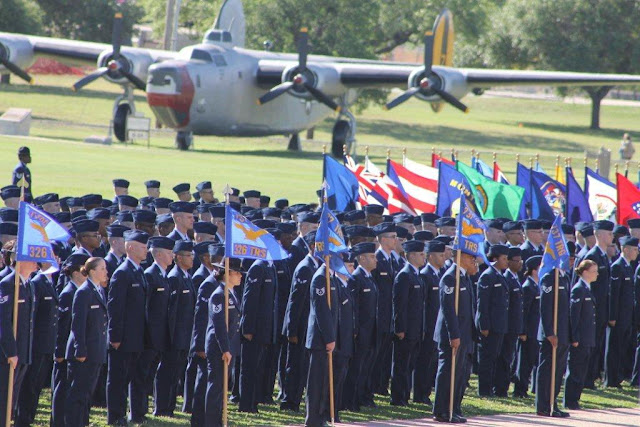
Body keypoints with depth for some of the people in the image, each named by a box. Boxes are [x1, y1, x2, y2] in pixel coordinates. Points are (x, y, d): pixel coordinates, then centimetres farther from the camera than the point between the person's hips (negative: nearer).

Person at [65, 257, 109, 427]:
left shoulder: (100, 291, 12)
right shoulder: (84, 292, -14)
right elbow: (78, 324, -17)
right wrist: (80, 351, -19)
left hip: (96, 353, 9)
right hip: (84, 353, -9)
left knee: (87, 391, 14)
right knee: (78, 392, -5)